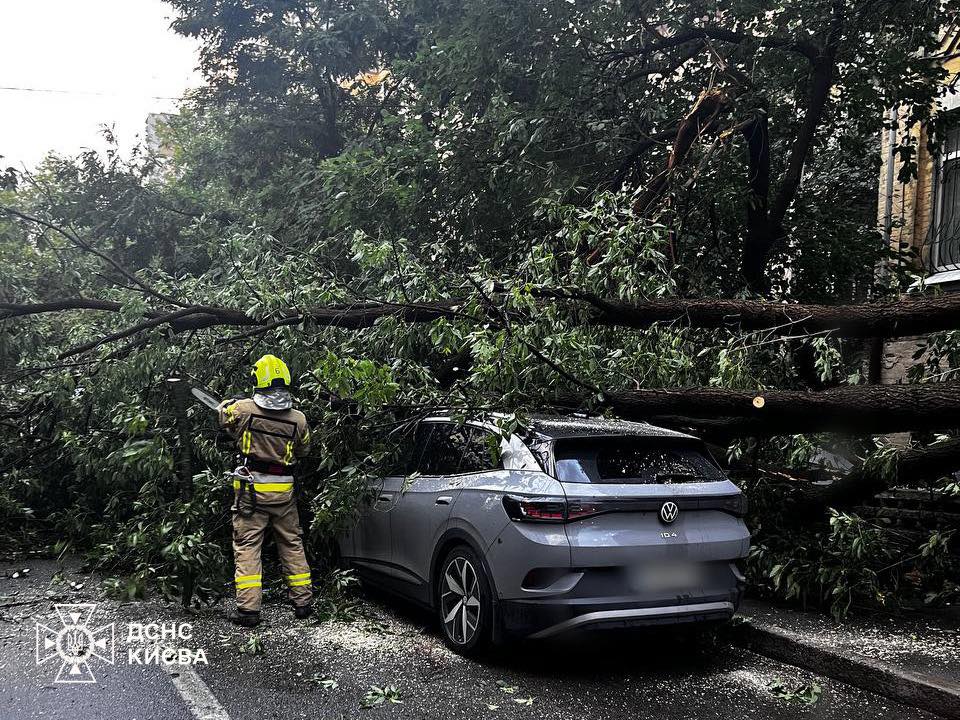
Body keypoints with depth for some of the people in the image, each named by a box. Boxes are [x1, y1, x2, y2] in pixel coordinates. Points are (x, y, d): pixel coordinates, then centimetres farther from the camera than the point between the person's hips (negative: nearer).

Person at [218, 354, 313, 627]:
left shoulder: (244, 409, -11)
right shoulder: (298, 419, -5)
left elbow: (224, 415, 12)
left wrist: (227, 403, 32)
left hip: (252, 489, -2)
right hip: (283, 491, 2)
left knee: (247, 546, 3)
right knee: (292, 544, 14)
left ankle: (248, 608, -2)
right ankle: (302, 601, 20)